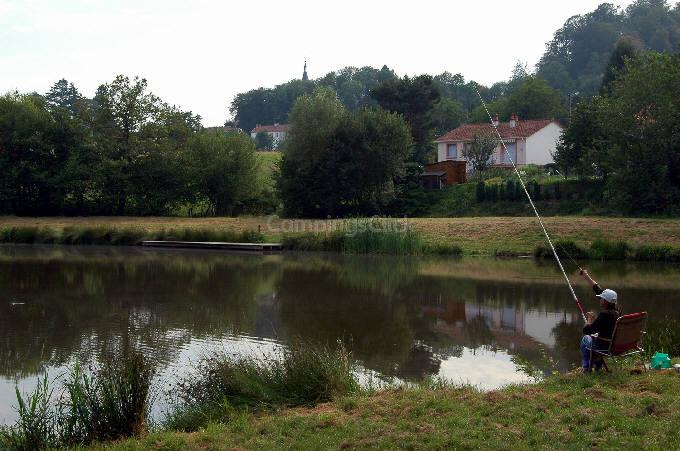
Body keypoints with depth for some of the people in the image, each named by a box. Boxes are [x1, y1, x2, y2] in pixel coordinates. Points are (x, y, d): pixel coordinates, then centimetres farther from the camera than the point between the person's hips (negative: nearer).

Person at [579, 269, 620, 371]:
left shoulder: (604, 314, -24)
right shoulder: (616, 311, 0)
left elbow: (586, 330, -20)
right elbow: (598, 290, 11)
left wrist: (589, 320, 0)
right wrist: (587, 277, 20)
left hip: (605, 347, -7)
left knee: (585, 339, 23)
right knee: (595, 337, 35)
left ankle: (586, 367, 28)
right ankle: (598, 366, 39)